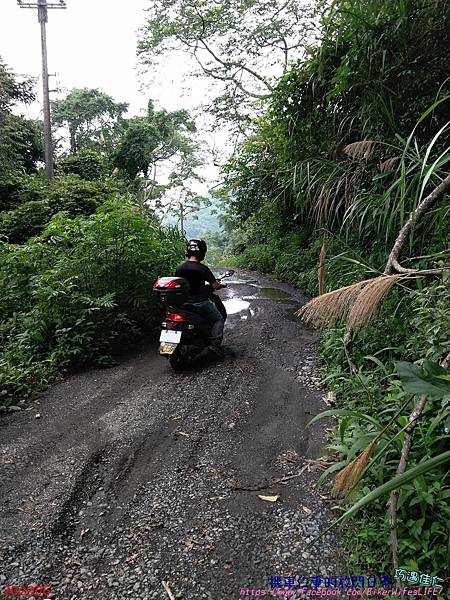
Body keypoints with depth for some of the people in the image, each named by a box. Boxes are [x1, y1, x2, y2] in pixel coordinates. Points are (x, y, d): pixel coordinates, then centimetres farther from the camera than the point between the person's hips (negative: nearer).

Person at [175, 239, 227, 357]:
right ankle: (215, 344, -5)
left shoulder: (179, 268, -1)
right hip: (200, 302, -5)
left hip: (184, 302, 5)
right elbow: (215, 285, -10)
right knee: (219, 320, 11)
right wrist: (222, 285, 12)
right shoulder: (203, 269, -14)